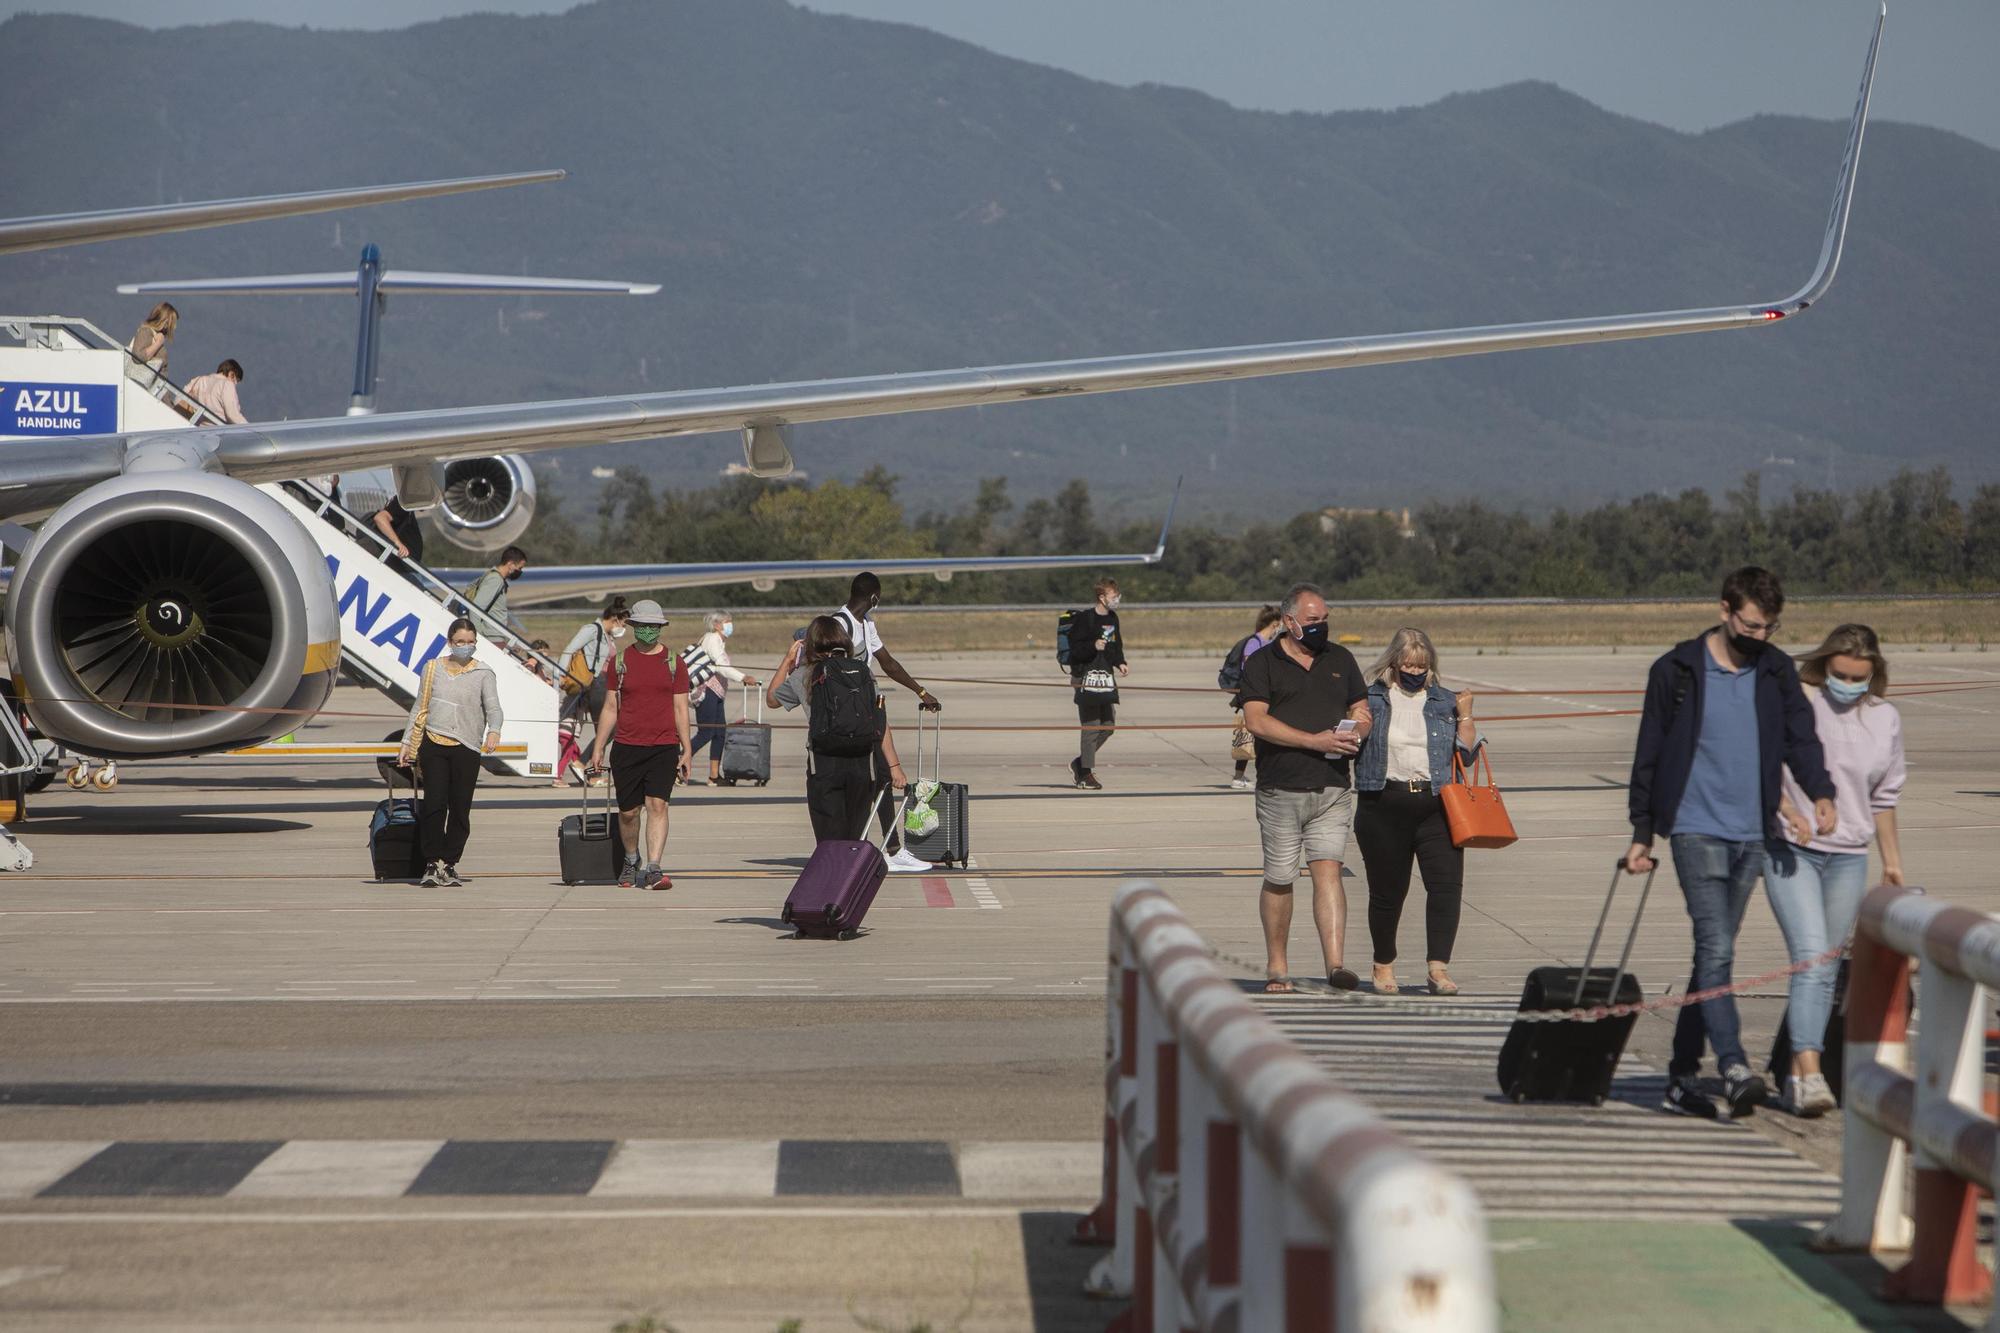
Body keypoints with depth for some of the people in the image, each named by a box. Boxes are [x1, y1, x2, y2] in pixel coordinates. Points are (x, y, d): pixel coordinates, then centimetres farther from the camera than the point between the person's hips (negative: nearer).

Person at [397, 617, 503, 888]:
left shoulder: (483, 673, 7)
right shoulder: (433, 668, 13)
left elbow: (493, 707, -4)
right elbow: (420, 707, 17)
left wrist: (494, 731, -25)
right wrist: (407, 743, 13)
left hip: (466, 747, -1)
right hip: (433, 744, 1)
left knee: (460, 809, 0)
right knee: (434, 803, -9)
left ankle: (449, 864, 10)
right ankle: (433, 864, -4)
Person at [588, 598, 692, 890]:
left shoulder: (674, 662, 6)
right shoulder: (619, 661, 7)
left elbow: (680, 709, 7)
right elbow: (610, 708, 10)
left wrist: (686, 751, 1)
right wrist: (598, 748, 6)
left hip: (664, 746, -1)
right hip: (627, 746, 1)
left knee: (657, 804, -14)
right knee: (628, 811, 5)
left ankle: (653, 870, -19)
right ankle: (631, 863, 29)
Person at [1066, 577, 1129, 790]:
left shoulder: (1112, 618, 14)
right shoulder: (1085, 619, -10)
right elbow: (1075, 648, -13)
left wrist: (1120, 663, 8)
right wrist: (1093, 646, -29)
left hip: (1106, 676, 8)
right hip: (1088, 677, -8)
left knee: (1108, 725, 8)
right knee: (1090, 726, -8)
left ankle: (1079, 763, 23)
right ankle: (1085, 774, -2)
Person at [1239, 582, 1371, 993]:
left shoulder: (1340, 660, 16)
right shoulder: (1262, 664, 1)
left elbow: (1363, 712, 20)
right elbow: (1256, 720, -11)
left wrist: (1356, 732, -5)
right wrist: (1316, 741, -16)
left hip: (1332, 789, 2)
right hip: (1280, 789, -2)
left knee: (1327, 870, -11)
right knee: (1279, 879, 5)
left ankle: (1336, 964, -20)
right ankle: (1276, 967, 19)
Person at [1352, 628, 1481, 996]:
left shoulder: (1445, 702, 13)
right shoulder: (1371, 699, 8)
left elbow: (1467, 753, 10)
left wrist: (1465, 716, -2)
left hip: (1436, 804, 1)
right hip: (1385, 804, -1)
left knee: (1446, 883, -14)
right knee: (1387, 890, 5)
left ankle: (1438, 966, -15)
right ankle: (1384, 965, 23)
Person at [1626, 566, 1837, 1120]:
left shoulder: (1777, 673, 8)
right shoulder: (1677, 671, -2)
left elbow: (1800, 737, 0)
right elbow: (1649, 756, 3)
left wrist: (1821, 793, -20)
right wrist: (1642, 833, 4)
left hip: (1750, 835, 4)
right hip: (1696, 829, -4)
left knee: (1715, 954, 9)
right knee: (1715, 950, -17)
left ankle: (1682, 1077, 16)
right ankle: (1733, 1068, -24)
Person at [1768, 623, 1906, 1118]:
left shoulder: (1885, 719, 7)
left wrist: (1892, 860, 21)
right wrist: (1784, 805, -24)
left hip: (1848, 858, 4)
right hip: (1790, 851, -4)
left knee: (1827, 969, 6)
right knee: (1810, 955, -19)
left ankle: (1795, 1075, 15)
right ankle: (1810, 1071, -26)